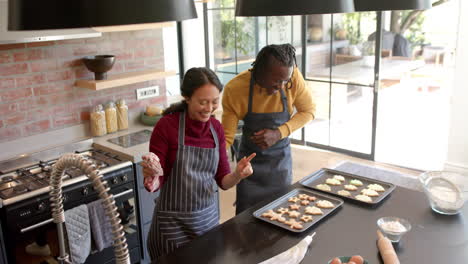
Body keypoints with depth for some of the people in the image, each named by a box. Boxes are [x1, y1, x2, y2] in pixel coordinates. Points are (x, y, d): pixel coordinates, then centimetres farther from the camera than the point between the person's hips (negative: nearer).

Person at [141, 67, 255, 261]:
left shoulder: (216, 128, -2)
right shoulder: (166, 126, -16)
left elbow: (223, 181, 2)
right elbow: (155, 183, -12)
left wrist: (237, 175, -19)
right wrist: (152, 177, -33)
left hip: (208, 217, 5)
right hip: (173, 222, -4)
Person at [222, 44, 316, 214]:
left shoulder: (293, 76, -20)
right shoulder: (234, 89, -23)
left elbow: (308, 111, -7)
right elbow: (227, 136, -16)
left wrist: (279, 133, -22)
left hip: (281, 157, 1)